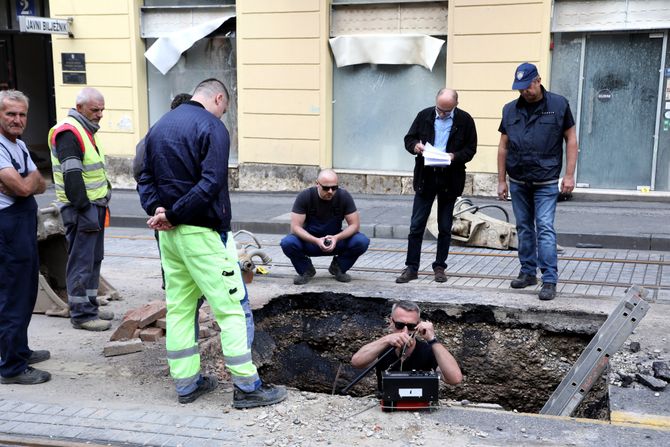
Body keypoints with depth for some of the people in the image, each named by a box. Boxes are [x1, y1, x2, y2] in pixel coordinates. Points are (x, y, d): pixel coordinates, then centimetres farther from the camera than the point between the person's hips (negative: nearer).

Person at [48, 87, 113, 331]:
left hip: (94, 206, 10)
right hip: (81, 209, -10)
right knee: (81, 262, -5)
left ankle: (90, 306, 26)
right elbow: (72, 176, -21)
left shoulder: (87, 131, 18)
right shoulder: (69, 133, -15)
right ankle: (81, 314, 1)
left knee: (94, 259, 16)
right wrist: (84, 209, -22)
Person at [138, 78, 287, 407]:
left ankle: (186, 382, 20)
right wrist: (172, 214, -16)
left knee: (179, 307, 13)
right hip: (201, 232, -8)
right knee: (230, 307, -2)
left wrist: (156, 209, -4)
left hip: (168, 233, 8)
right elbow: (212, 183, -21)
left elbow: (146, 178, 11)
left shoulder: (159, 126, 15)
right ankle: (247, 386, 2)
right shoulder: (212, 126, -10)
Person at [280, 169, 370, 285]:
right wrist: (316, 241, -36)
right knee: (287, 243, -32)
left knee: (362, 241, -26)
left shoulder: (344, 196, -14)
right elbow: (295, 227, -21)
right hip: (310, 240, -1)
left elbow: (354, 224, -12)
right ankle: (306, 270, -2)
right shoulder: (304, 197, -18)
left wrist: (336, 238, -30)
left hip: (335, 240, 1)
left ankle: (338, 268, 2)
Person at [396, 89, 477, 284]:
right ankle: (411, 267, 8)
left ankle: (440, 267, 21)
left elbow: (470, 149, 0)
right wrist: (415, 146, -14)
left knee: (445, 227, 8)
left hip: (449, 179, -1)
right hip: (425, 177, 1)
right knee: (416, 225, 1)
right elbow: (408, 139, 8)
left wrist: (455, 156, -18)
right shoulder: (424, 116, 2)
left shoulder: (465, 120, -3)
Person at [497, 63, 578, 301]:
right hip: (517, 181, 4)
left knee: (545, 228, -8)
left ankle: (549, 280, -5)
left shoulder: (559, 105, -2)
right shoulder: (510, 109, 7)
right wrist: (501, 181, 9)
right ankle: (528, 272, 24)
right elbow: (503, 146, 11)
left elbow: (571, 140, 0)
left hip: (546, 182, -4)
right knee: (524, 228, 12)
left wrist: (569, 175, -6)